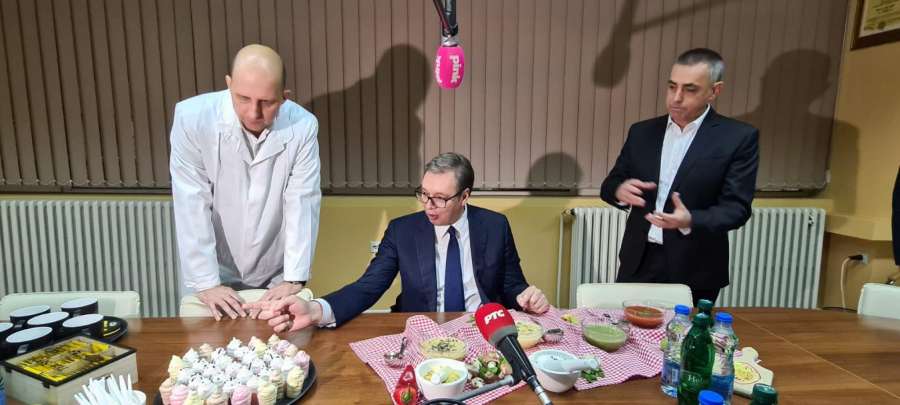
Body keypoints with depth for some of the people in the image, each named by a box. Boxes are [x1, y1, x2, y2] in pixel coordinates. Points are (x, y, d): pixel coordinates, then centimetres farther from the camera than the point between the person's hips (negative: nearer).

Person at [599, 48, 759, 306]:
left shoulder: (739, 138, -5)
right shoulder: (642, 132, 5)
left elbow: (737, 208, -10)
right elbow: (610, 184, 7)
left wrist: (690, 221, -29)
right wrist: (620, 190, -17)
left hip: (695, 272, -2)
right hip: (638, 264, 3)